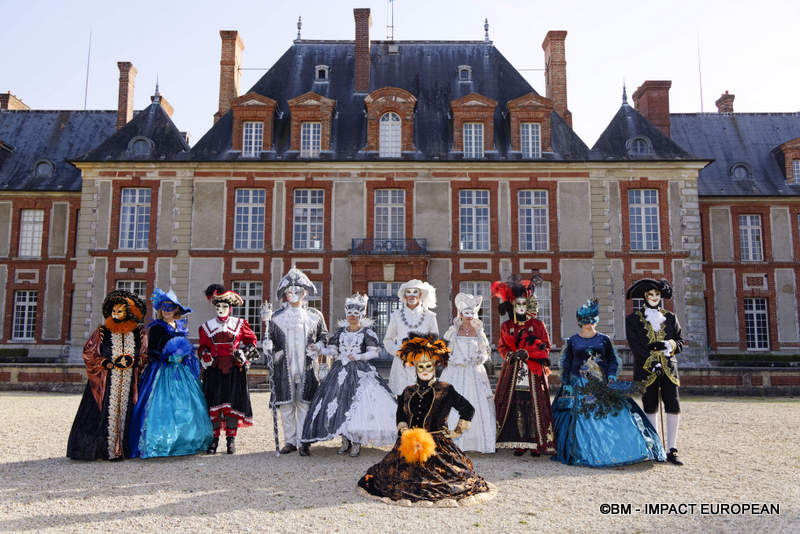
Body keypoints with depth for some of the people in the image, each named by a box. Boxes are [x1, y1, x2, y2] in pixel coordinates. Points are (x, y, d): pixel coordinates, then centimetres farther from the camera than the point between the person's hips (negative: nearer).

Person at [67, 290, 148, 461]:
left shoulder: (138, 333, 7)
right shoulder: (102, 332, 2)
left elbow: (144, 355, 13)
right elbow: (88, 353, 3)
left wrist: (134, 361, -8)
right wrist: (106, 363, -9)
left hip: (129, 383, 2)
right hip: (106, 382, -2)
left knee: (126, 412, 2)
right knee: (106, 413, -6)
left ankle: (122, 449, 9)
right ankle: (106, 449, 1)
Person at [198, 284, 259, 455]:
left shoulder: (239, 324, 6)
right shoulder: (207, 326, 10)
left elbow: (251, 340, 13)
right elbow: (203, 347, 17)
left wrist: (244, 352, -3)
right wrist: (205, 356, -2)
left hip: (234, 370, -1)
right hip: (214, 370, 1)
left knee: (233, 403, -1)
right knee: (214, 403, -1)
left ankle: (231, 439, 10)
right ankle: (215, 438, 10)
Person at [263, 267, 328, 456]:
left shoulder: (314, 316, 9)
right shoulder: (277, 317, 9)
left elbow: (324, 336, 15)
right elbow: (269, 338, 13)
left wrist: (318, 347, -4)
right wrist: (268, 344, -9)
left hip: (307, 368, -1)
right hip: (284, 368, 1)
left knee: (304, 404, -2)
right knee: (286, 405, 3)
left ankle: (303, 442, 7)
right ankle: (290, 441, 16)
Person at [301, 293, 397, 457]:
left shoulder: (367, 332, 2)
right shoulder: (340, 331, 13)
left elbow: (374, 352, -5)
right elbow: (332, 350, 8)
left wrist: (358, 356, -20)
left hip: (360, 371, -4)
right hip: (341, 371, 4)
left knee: (358, 404, -13)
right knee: (339, 404, -2)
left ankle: (357, 442, -3)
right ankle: (345, 440, 12)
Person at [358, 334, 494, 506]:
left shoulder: (445, 390, 4)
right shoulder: (408, 392, 15)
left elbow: (468, 410, 10)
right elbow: (400, 418, 21)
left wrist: (457, 432, 8)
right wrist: (405, 433, 3)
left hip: (437, 443, -3)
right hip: (410, 443, 3)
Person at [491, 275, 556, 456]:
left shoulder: (538, 325, 6)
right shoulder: (506, 326, 13)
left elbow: (545, 347, 2)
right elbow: (501, 346, 15)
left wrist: (527, 353, -13)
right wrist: (509, 354, -6)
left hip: (533, 373, -2)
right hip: (513, 373, 2)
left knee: (534, 406, -5)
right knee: (516, 407, -2)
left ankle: (536, 443, 2)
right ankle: (520, 443, 5)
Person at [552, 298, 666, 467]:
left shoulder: (604, 340, 8)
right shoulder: (573, 341, 6)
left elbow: (613, 361, 11)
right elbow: (566, 364, 8)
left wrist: (611, 376, -6)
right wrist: (566, 385, 0)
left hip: (603, 386, 1)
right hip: (580, 387, -1)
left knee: (617, 413, -9)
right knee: (581, 419, -6)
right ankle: (584, 452, 4)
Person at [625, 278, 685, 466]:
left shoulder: (670, 317, 14)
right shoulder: (633, 319, 5)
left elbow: (680, 341, 13)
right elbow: (634, 345, -4)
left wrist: (670, 345, -10)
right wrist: (652, 362, -15)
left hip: (668, 367, 2)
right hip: (646, 369, -2)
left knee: (674, 407, -6)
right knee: (650, 408, 2)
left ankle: (671, 450, 0)